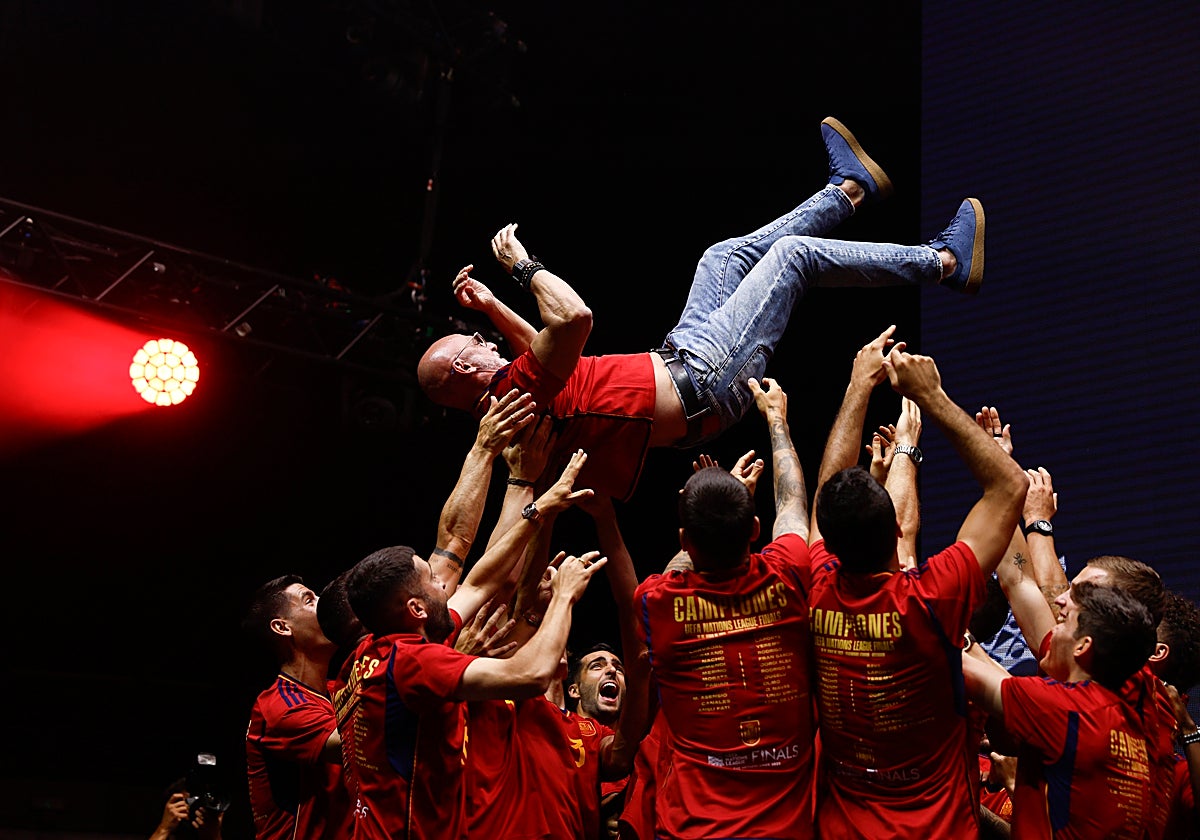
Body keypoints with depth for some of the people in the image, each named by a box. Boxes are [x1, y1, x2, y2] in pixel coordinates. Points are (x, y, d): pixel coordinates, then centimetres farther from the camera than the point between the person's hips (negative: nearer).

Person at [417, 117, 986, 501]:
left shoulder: (502, 402, 2)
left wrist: (491, 307, 15)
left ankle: (850, 189, 41)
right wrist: (523, 268, -28)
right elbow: (574, 317, -44)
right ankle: (946, 262, 14)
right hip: (702, 380, -10)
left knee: (726, 255, 21)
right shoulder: (521, 389, -28)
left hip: (674, 363, 10)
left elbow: (545, 349, 23)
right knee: (795, 253, -2)